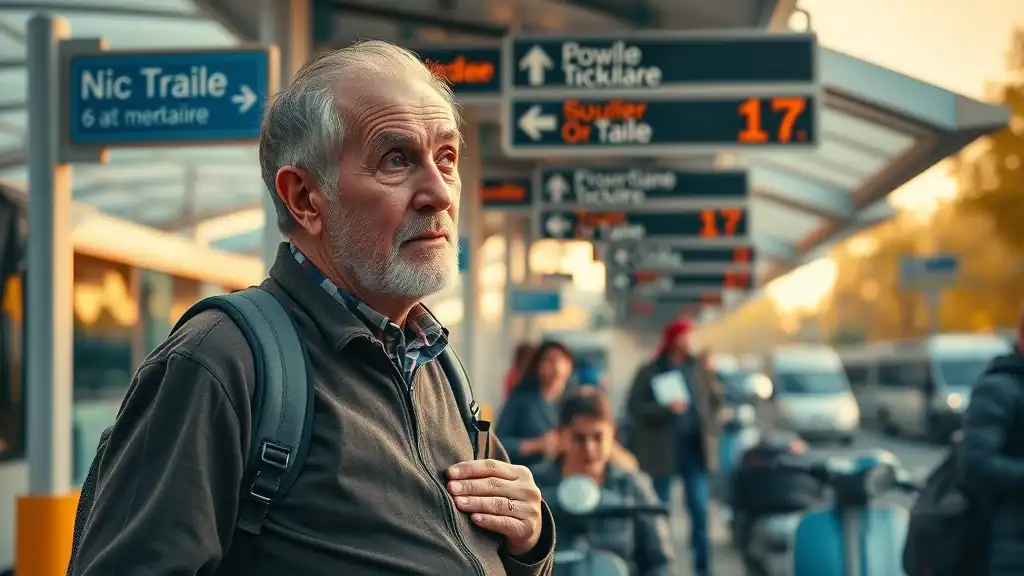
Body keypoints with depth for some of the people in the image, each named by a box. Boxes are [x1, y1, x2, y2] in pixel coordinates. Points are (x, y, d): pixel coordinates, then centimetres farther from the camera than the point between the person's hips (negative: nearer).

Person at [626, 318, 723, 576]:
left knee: (699, 507, -1)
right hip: (663, 448, -2)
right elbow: (634, 406, -7)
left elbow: (716, 401, 9)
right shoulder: (650, 371, 0)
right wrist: (665, 408, -19)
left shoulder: (697, 367, 9)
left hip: (695, 445, 2)